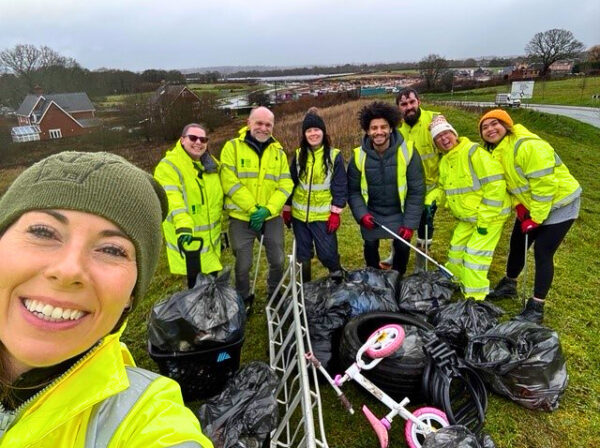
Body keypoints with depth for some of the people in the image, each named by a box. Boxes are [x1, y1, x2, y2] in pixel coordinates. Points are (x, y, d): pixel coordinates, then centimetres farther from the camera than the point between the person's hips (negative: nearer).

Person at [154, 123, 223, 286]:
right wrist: (183, 226, -42)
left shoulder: (213, 165, 10)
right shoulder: (168, 166, -12)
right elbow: (171, 199, -27)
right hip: (187, 237, -6)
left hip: (211, 237, 6)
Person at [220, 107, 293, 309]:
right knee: (243, 264, 7)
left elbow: (285, 185, -1)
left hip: (272, 217, 3)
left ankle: (275, 295, 38)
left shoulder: (278, 151, 6)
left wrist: (268, 209, -16)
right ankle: (243, 299, 32)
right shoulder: (232, 147, -5)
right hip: (241, 218, -3)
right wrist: (253, 209, -18)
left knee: (277, 260, 12)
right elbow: (229, 182, -13)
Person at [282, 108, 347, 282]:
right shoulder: (299, 155, 3)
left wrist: (335, 213, -11)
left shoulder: (334, 155, -6)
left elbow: (340, 186, -7)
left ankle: (338, 279, 29)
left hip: (323, 215, -3)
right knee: (302, 254, 14)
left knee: (327, 253, -1)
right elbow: (290, 183, 9)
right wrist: (287, 209, 8)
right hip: (299, 214, 4)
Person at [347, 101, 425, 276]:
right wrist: (362, 214, -16)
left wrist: (410, 223, -14)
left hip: (399, 213, -1)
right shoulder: (359, 156, -13)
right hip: (371, 214, 1)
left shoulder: (407, 151, -17)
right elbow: (353, 190, -3)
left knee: (402, 247, 4)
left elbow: (416, 190, -13)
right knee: (371, 247, 13)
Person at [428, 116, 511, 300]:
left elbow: (495, 185, -26)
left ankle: (475, 298, 9)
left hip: (490, 215, -8)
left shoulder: (473, 152, -22)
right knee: (456, 249, 16)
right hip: (466, 218, 8)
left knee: (475, 255, -7)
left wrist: (484, 220, -24)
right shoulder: (444, 161, 5)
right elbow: (442, 187, 17)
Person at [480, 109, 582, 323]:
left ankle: (536, 307, 2)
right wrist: (518, 205, -4)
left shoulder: (528, 146, -30)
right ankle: (509, 285, 38)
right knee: (517, 243, 15)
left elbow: (545, 185, -29)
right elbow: (509, 181, 11)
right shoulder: (495, 152, -1)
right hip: (530, 205, 9)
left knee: (542, 252, -10)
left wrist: (535, 219, -23)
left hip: (559, 204, -9)